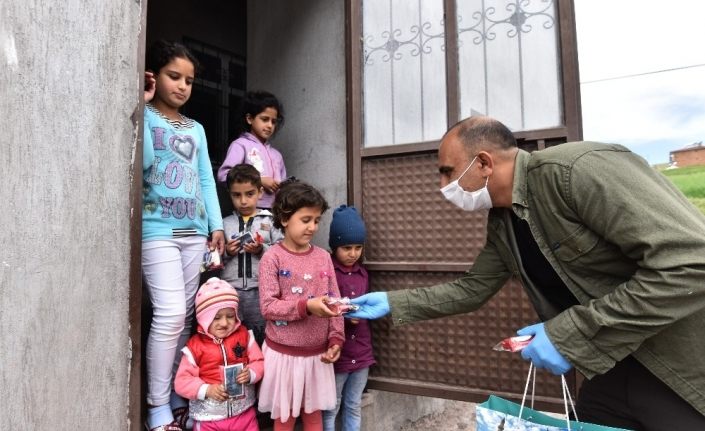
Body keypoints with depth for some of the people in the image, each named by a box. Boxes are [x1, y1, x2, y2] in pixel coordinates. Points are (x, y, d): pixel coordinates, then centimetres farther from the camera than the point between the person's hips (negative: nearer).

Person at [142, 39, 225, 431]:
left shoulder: (196, 129, 18)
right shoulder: (144, 116, 2)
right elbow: (141, 160, -16)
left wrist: (216, 225, 8)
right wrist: (141, 104, -11)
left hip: (194, 232, 6)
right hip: (157, 230, -5)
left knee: (186, 316, 6)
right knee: (170, 314, -13)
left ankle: (177, 399, 17)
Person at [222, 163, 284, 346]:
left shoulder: (269, 221, 3)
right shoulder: (225, 223, 9)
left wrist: (262, 250, -16)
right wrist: (226, 252, -9)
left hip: (260, 291, -1)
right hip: (230, 290, 2)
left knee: (260, 338, 9)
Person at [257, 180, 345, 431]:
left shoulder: (323, 257, 1)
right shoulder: (272, 258, -11)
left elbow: (334, 303, 4)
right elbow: (267, 306, -16)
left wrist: (336, 339, -5)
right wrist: (306, 306, -26)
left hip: (317, 352, 4)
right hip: (284, 353, -3)